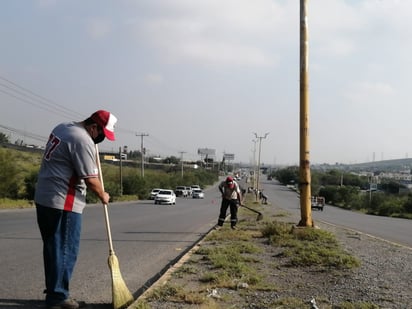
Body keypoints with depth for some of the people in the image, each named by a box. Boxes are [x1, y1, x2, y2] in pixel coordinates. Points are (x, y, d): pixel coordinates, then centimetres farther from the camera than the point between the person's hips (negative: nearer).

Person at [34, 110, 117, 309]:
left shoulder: (63, 127, 12)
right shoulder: (83, 141, -18)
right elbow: (91, 180, -17)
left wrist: (93, 158, 16)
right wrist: (103, 196, 1)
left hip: (43, 199, 10)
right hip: (63, 203, -10)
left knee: (53, 247, 15)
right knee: (65, 250, -1)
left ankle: (53, 292, 24)